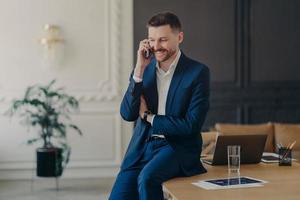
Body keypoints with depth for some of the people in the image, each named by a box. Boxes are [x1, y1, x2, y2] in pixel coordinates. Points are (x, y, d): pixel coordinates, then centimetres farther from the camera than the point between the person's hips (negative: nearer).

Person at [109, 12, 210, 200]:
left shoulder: (198, 72, -6)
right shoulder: (144, 68, 7)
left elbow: (192, 125, -12)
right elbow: (127, 114, -1)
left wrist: (149, 117, -4)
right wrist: (140, 70, -9)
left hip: (177, 147, -4)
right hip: (142, 147, 4)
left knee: (147, 177, -32)